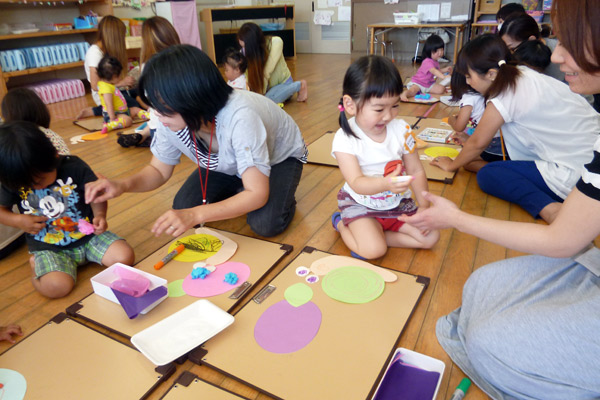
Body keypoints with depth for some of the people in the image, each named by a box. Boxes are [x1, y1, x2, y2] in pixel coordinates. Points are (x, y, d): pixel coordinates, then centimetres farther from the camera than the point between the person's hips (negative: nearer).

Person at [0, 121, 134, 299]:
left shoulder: (74, 167, -14)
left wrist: (100, 215, -22)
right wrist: (18, 220, -12)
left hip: (87, 236, 1)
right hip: (48, 248, 0)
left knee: (125, 256, -18)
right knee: (56, 286, -28)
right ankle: (36, 264, 8)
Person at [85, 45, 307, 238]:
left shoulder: (240, 116, -43)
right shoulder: (171, 119, -24)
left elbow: (257, 194, -40)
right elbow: (159, 170, -8)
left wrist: (195, 215, -48)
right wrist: (123, 185, -29)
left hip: (280, 157, -4)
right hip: (229, 164, 5)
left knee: (266, 223, -28)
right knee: (182, 208, -12)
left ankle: (282, 196, 5)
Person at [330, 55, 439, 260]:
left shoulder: (401, 130, -8)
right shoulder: (345, 139, -20)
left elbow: (416, 171, 0)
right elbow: (356, 183, -29)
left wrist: (424, 207, -6)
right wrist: (385, 184, -48)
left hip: (398, 203, 5)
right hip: (361, 204, -5)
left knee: (431, 237, -4)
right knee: (373, 250, -25)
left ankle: (374, 233, 2)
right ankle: (342, 224, 5)